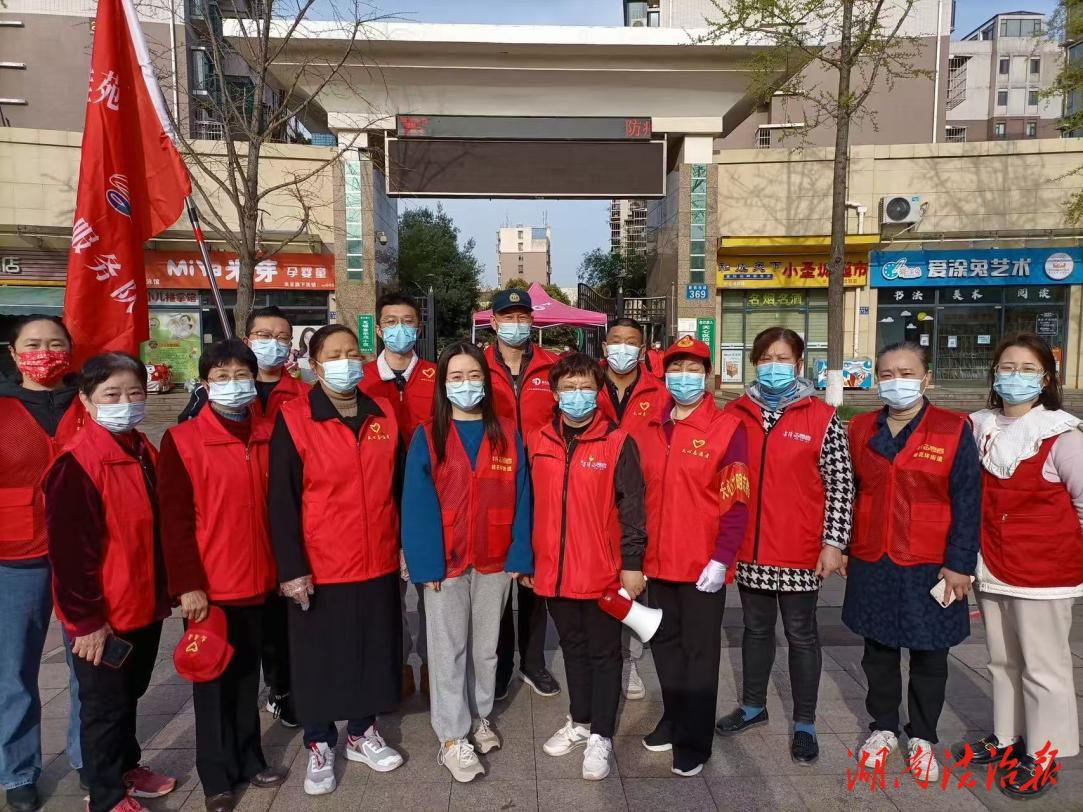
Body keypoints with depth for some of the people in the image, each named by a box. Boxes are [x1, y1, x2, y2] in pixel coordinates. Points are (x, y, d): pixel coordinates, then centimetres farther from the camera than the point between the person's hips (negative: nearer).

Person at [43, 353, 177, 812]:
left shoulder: (146, 454, 5)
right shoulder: (77, 464, -20)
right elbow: (70, 550, -20)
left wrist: (163, 593, 14)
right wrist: (86, 619, -18)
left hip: (145, 606, 7)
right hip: (103, 617, -7)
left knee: (129, 694, 23)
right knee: (105, 705, 10)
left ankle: (126, 768, 43)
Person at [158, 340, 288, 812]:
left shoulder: (269, 437, 3)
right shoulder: (181, 441, -9)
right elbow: (175, 520, -10)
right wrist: (187, 585, -13)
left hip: (258, 581, 4)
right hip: (210, 587, -4)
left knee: (248, 676, 18)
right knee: (214, 680, 11)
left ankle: (249, 759, 35)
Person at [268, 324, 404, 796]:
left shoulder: (384, 415, 3)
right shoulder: (293, 420, -10)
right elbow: (281, 502, -11)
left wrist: (405, 545, 9)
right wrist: (292, 568, -13)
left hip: (378, 564, 4)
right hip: (319, 568, -4)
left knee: (372, 650, 16)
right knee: (320, 659, 11)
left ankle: (362, 733, 37)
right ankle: (319, 746, 31)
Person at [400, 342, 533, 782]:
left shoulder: (507, 435, 0)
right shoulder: (427, 437, -5)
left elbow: (520, 499, 0)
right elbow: (417, 505, -9)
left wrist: (518, 557, -5)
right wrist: (426, 563, -14)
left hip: (494, 561, 2)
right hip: (446, 561, -2)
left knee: (486, 646, 17)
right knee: (449, 649, 8)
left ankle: (480, 717, 36)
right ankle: (452, 737, 20)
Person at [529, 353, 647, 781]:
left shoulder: (618, 442, -8)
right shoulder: (538, 441, 3)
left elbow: (632, 506, -7)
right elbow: (531, 503, 10)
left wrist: (632, 563, -9)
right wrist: (525, 558, 11)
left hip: (602, 571, -4)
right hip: (553, 570, 4)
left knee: (603, 653, 10)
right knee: (573, 648, 20)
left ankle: (600, 737, 24)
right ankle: (579, 722, 37)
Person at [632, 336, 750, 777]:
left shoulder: (727, 428, -9)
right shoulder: (648, 429, 6)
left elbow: (736, 502, -11)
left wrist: (721, 559, -16)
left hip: (703, 565, -5)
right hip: (657, 560, 5)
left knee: (699, 651, 9)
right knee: (664, 642, 19)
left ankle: (694, 742, 24)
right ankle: (674, 719, 39)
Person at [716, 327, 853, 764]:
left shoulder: (823, 418, -5)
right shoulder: (735, 413, 3)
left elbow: (840, 485, -5)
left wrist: (833, 542, -10)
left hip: (800, 551, -3)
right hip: (749, 548, 3)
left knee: (801, 634, 10)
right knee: (756, 628, 18)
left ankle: (804, 724, 25)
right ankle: (753, 706, 36)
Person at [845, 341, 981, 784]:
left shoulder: (954, 430, -8)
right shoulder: (860, 429, 3)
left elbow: (967, 502, -8)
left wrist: (960, 565, -11)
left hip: (929, 568, -3)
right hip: (871, 565, 3)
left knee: (929, 656, 12)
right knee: (878, 652, 15)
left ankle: (921, 737, 31)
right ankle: (883, 727, 34)